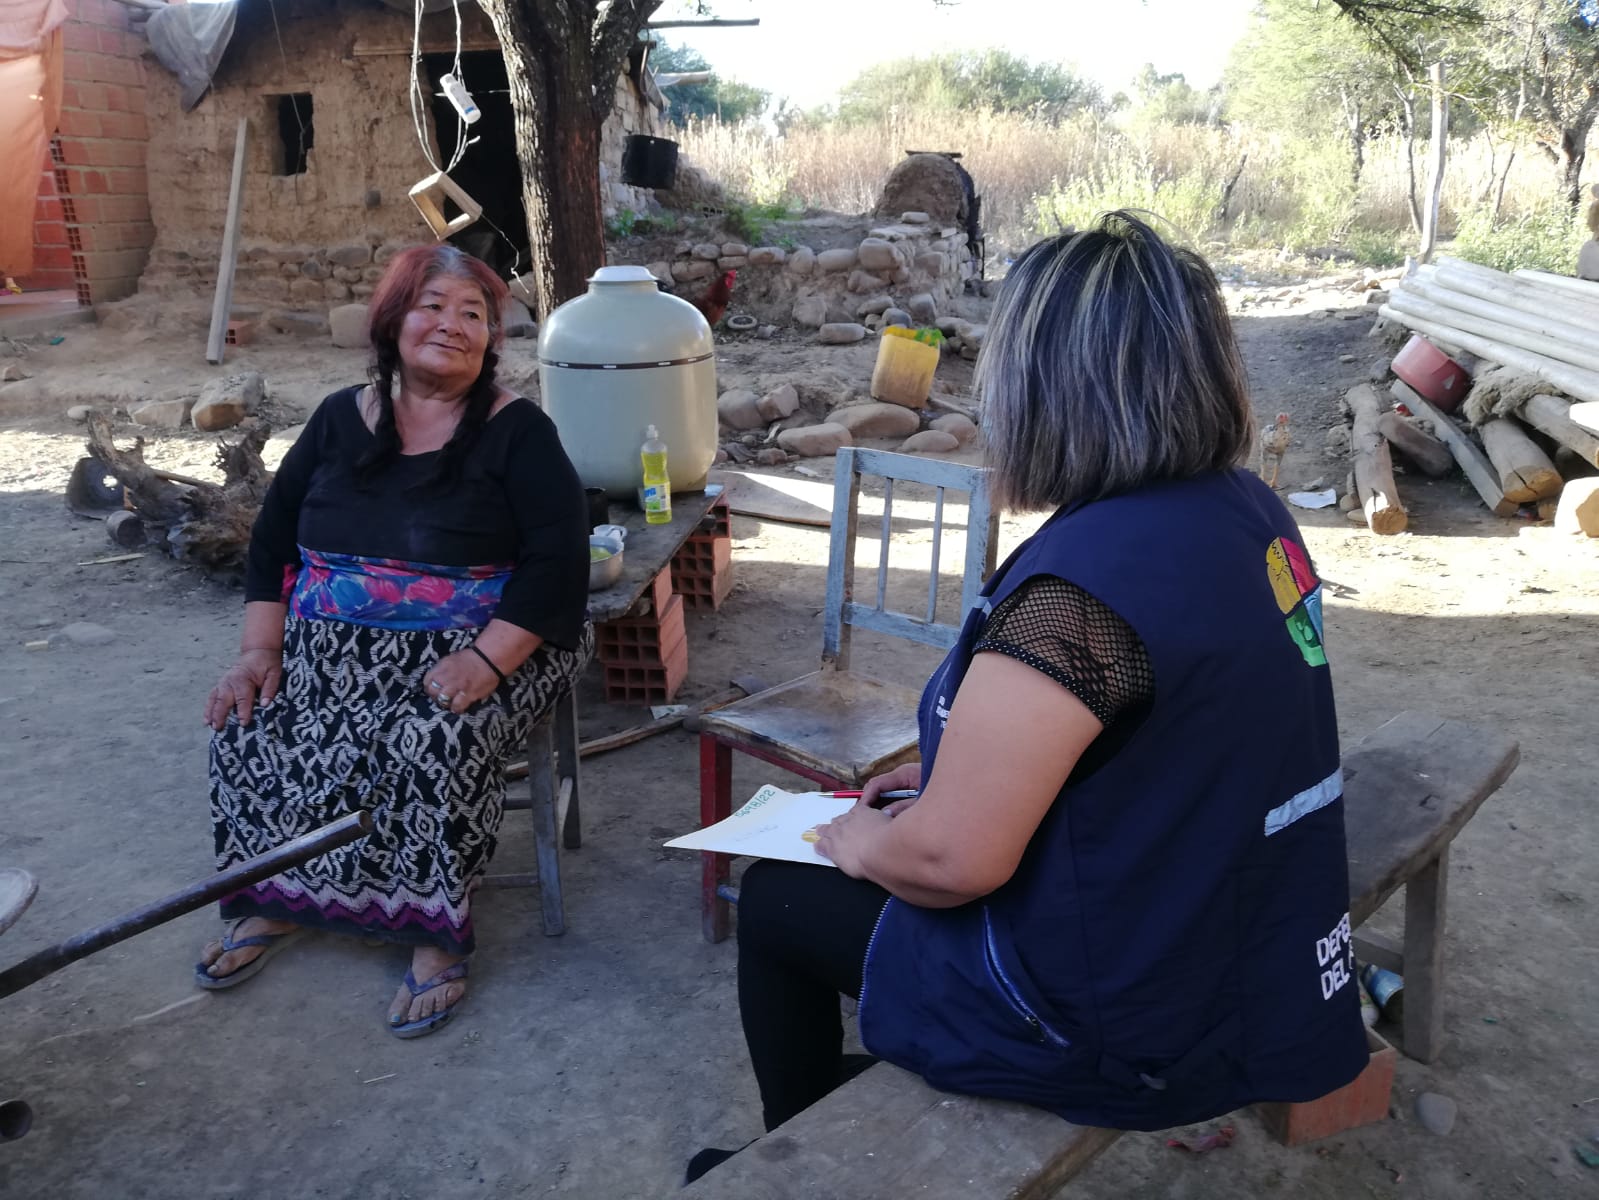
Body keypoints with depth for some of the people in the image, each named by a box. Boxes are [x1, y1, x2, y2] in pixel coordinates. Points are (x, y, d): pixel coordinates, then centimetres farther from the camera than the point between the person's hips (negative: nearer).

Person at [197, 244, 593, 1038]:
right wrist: (261, 647, -4)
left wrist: (487, 660, -26)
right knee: (248, 731, -16)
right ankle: (274, 900, 7)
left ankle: (437, 933, -13)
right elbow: (273, 539, 10)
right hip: (333, 644, 5)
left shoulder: (517, 430, -5)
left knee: (434, 746, -32)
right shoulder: (339, 419, 8)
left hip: (473, 649, -4)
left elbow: (558, 561, -15)